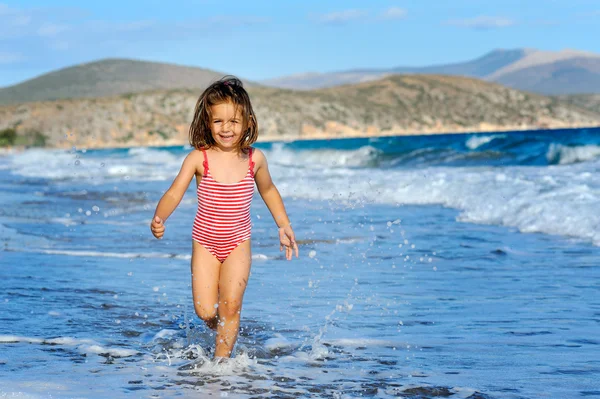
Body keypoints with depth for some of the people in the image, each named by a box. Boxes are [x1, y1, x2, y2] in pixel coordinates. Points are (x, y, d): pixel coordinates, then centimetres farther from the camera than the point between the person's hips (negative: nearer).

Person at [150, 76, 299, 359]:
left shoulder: (254, 158, -5)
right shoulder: (199, 158, -12)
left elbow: (268, 191, 14)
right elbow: (175, 192, -19)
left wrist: (284, 226, 15)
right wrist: (158, 219, -37)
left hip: (238, 243, 1)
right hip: (205, 243, 0)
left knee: (230, 305, -10)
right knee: (205, 311, -2)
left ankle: (221, 360, 7)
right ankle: (225, 333, 33)